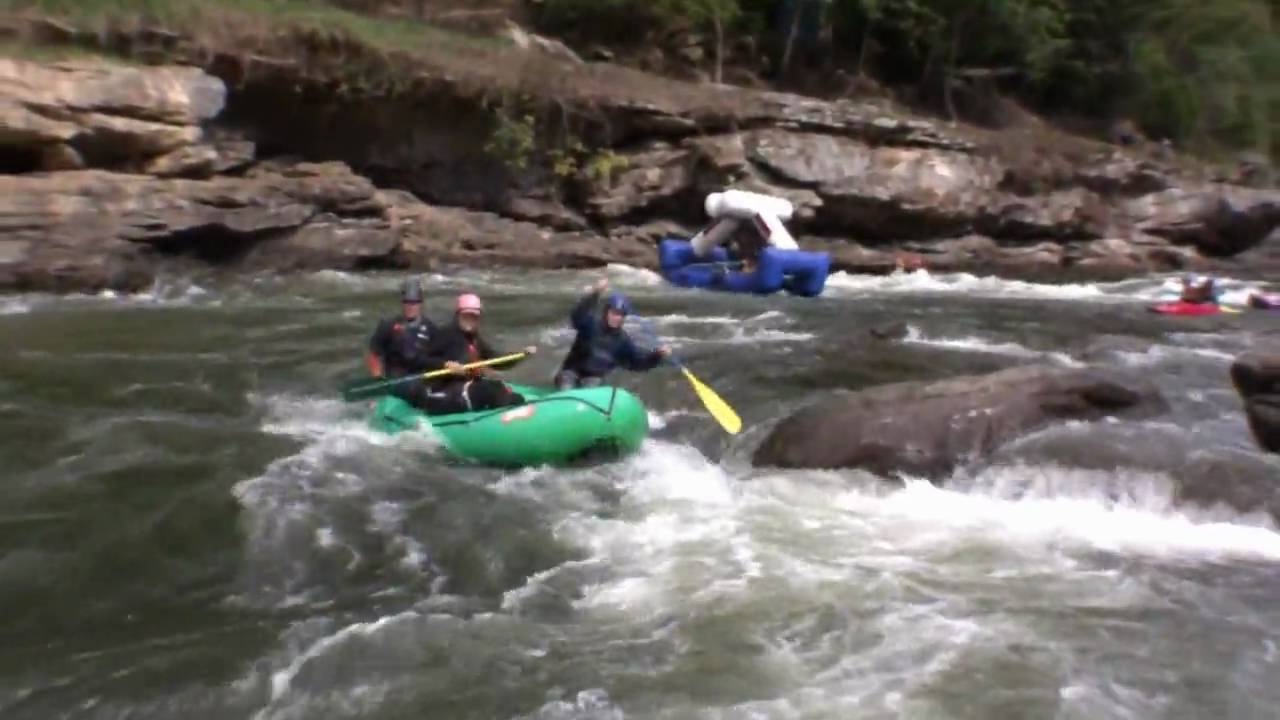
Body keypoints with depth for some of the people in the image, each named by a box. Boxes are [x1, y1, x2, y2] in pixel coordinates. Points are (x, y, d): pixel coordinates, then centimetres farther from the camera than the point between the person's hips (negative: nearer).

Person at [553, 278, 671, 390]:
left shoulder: (622, 339, 3)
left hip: (595, 378, 3)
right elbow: (576, 316, -36)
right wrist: (594, 293, -51)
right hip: (573, 371, -3)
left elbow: (638, 362, 9)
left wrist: (658, 355, -10)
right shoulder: (591, 323, -12)